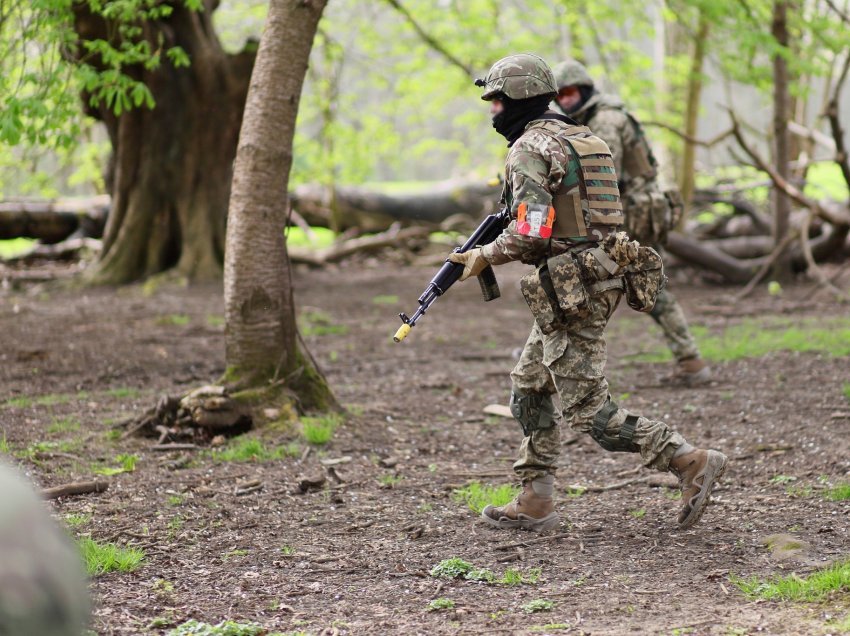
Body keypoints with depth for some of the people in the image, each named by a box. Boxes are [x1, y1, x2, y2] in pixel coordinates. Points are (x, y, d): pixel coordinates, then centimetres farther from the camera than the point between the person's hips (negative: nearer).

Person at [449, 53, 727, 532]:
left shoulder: (529, 148, -12)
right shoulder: (580, 139, 17)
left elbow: (532, 232, -21)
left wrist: (484, 257, -6)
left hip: (571, 292, -10)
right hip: (599, 280, 10)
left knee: (588, 410, -6)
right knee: (530, 388, 17)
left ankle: (691, 462, -9)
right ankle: (534, 503, 18)